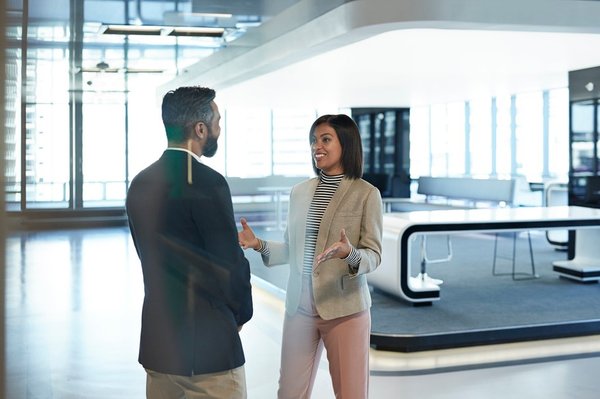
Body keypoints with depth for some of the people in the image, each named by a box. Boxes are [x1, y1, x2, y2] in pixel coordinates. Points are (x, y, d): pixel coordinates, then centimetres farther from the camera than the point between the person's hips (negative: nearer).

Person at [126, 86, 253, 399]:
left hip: (156, 341, 8)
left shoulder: (141, 183, 6)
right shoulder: (208, 183, -17)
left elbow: (151, 258, 11)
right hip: (206, 343, -8)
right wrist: (241, 314, 3)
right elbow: (231, 264, -15)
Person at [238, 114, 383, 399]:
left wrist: (350, 254, -28)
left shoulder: (366, 194, -6)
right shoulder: (299, 192, 8)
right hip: (299, 306, 5)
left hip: (344, 308, -4)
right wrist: (259, 245, -2)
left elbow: (373, 255, -8)